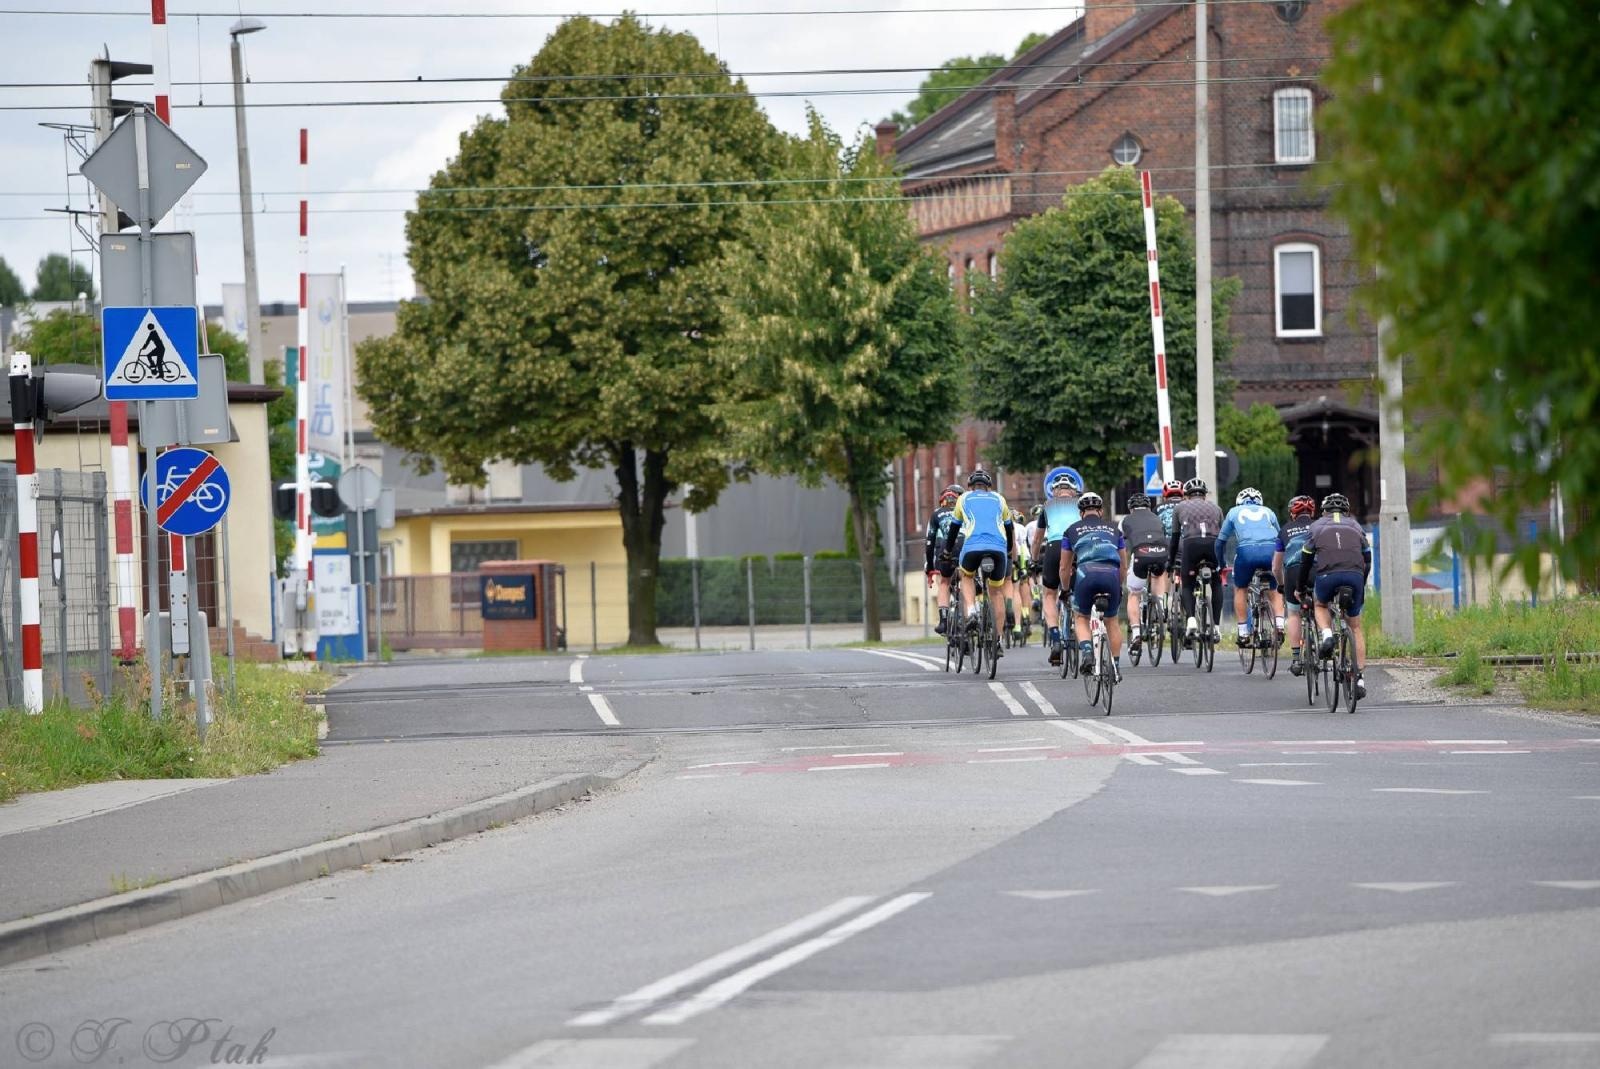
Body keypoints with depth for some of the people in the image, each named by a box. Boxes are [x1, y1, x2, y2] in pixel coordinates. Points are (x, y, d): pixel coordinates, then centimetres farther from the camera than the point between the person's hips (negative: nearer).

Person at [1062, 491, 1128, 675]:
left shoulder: (1073, 530, 22)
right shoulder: (1113, 529, 27)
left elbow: (1065, 567, 26)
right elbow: (1124, 566, 30)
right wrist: (1119, 588, 45)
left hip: (1086, 573, -1)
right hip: (1111, 574, 1)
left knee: (1082, 618, 19)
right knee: (1112, 621, 22)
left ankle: (1086, 651, -7)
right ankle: (1116, 665, 20)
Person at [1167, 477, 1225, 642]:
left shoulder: (1180, 507, 26)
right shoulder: (1215, 508, 30)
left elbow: (1175, 538, 25)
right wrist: (1222, 562, 42)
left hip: (1191, 543, -1)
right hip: (1213, 544, 1)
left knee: (1187, 586, 15)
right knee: (1216, 585, 23)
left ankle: (1191, 620, -9)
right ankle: (1216, 626, 14)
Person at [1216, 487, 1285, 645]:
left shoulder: (1234, 512, 27)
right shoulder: (1268, 512, 30)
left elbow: (1220, 541, 28)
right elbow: (1279, 536, 35)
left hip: (1246, 550, -1)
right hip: (1271, 549, 1)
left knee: (1240, 589, 22)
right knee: (1275, 590, 21)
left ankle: (1243, 632, 16)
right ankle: (1279, 624, 0)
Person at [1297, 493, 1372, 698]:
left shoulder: (1317, 527, 22)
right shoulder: (1355, 527, 26)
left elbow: (1306, 561, 22)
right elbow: (1367, 560, 27)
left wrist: (1301, 588, 34)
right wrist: (1361, 588, 38)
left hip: (1327, 575, -1)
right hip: (1354, 575, 1)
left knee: (1320, 606, 32)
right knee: (1355, 626, 15)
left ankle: (1326, 635, 0)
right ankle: (1360, 678, 8)